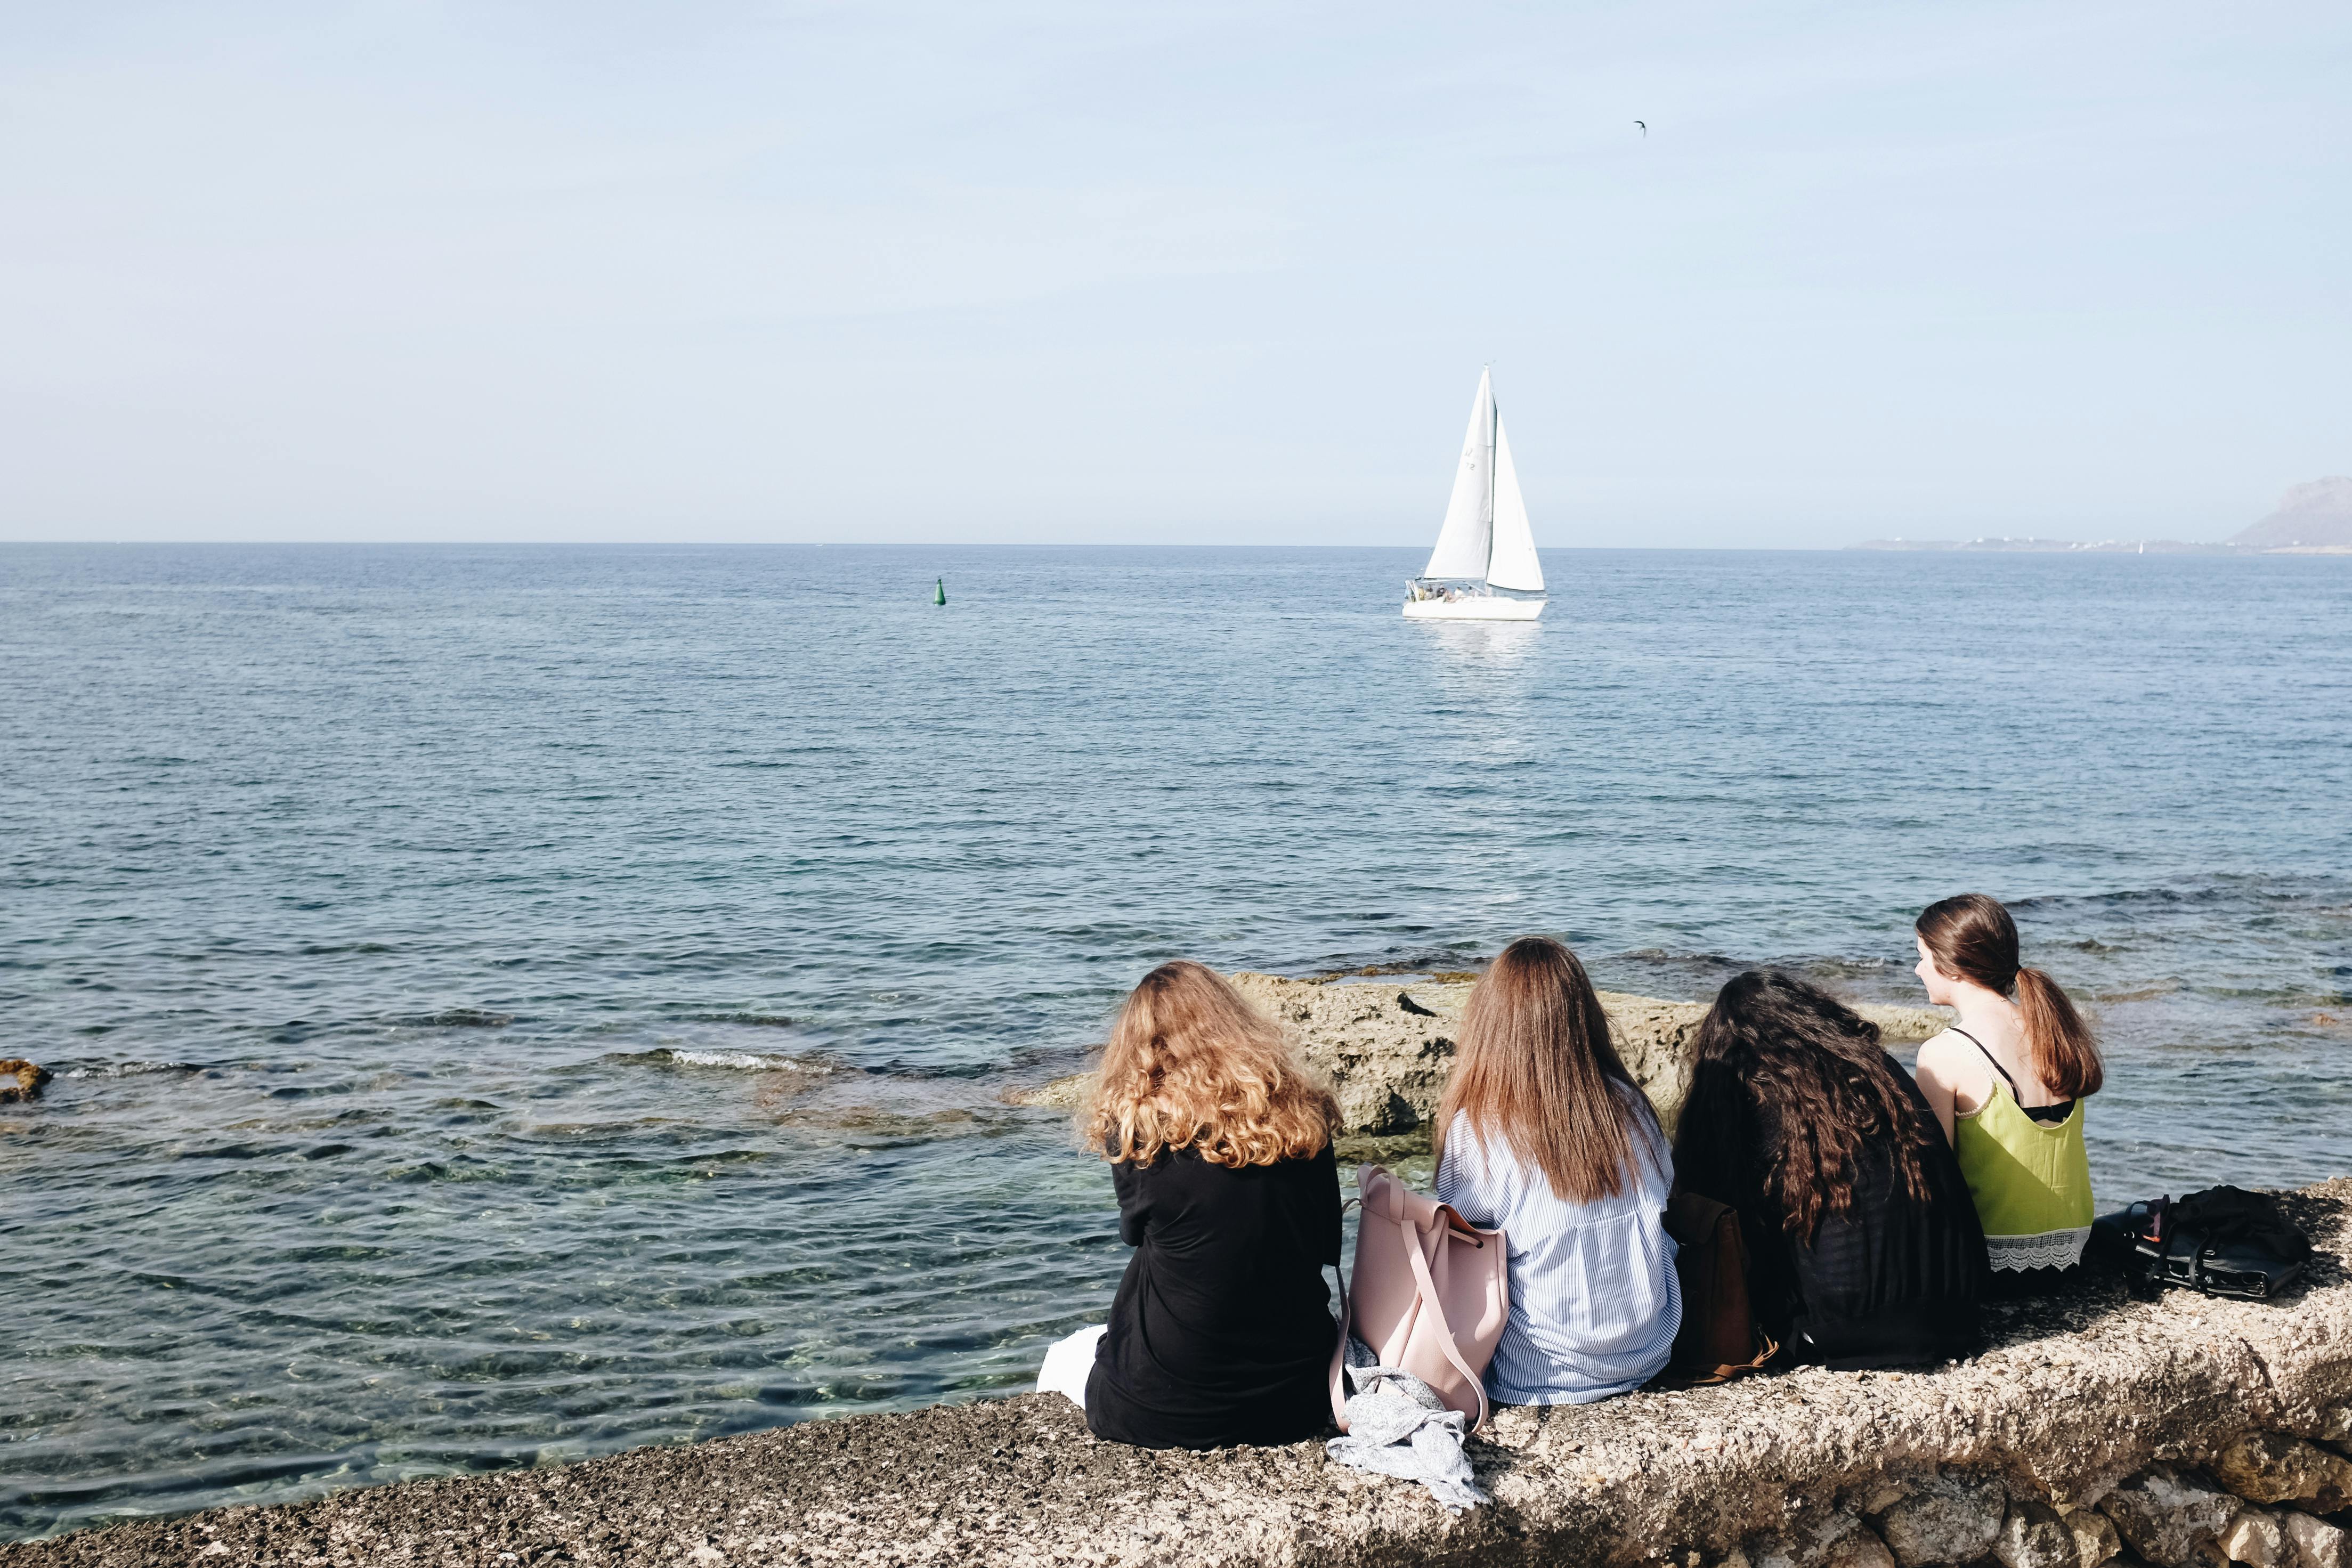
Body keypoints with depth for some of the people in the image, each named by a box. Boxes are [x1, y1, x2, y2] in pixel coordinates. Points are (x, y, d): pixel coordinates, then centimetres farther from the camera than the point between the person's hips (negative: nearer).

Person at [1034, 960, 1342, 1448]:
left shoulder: (1140, 1128, -16)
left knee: (1063, 1357, 29)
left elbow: (1136, 1231, 3)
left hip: (1167, 1413, -4)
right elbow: (1327, 1251, 6)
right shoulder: (1306, 1121, -5)